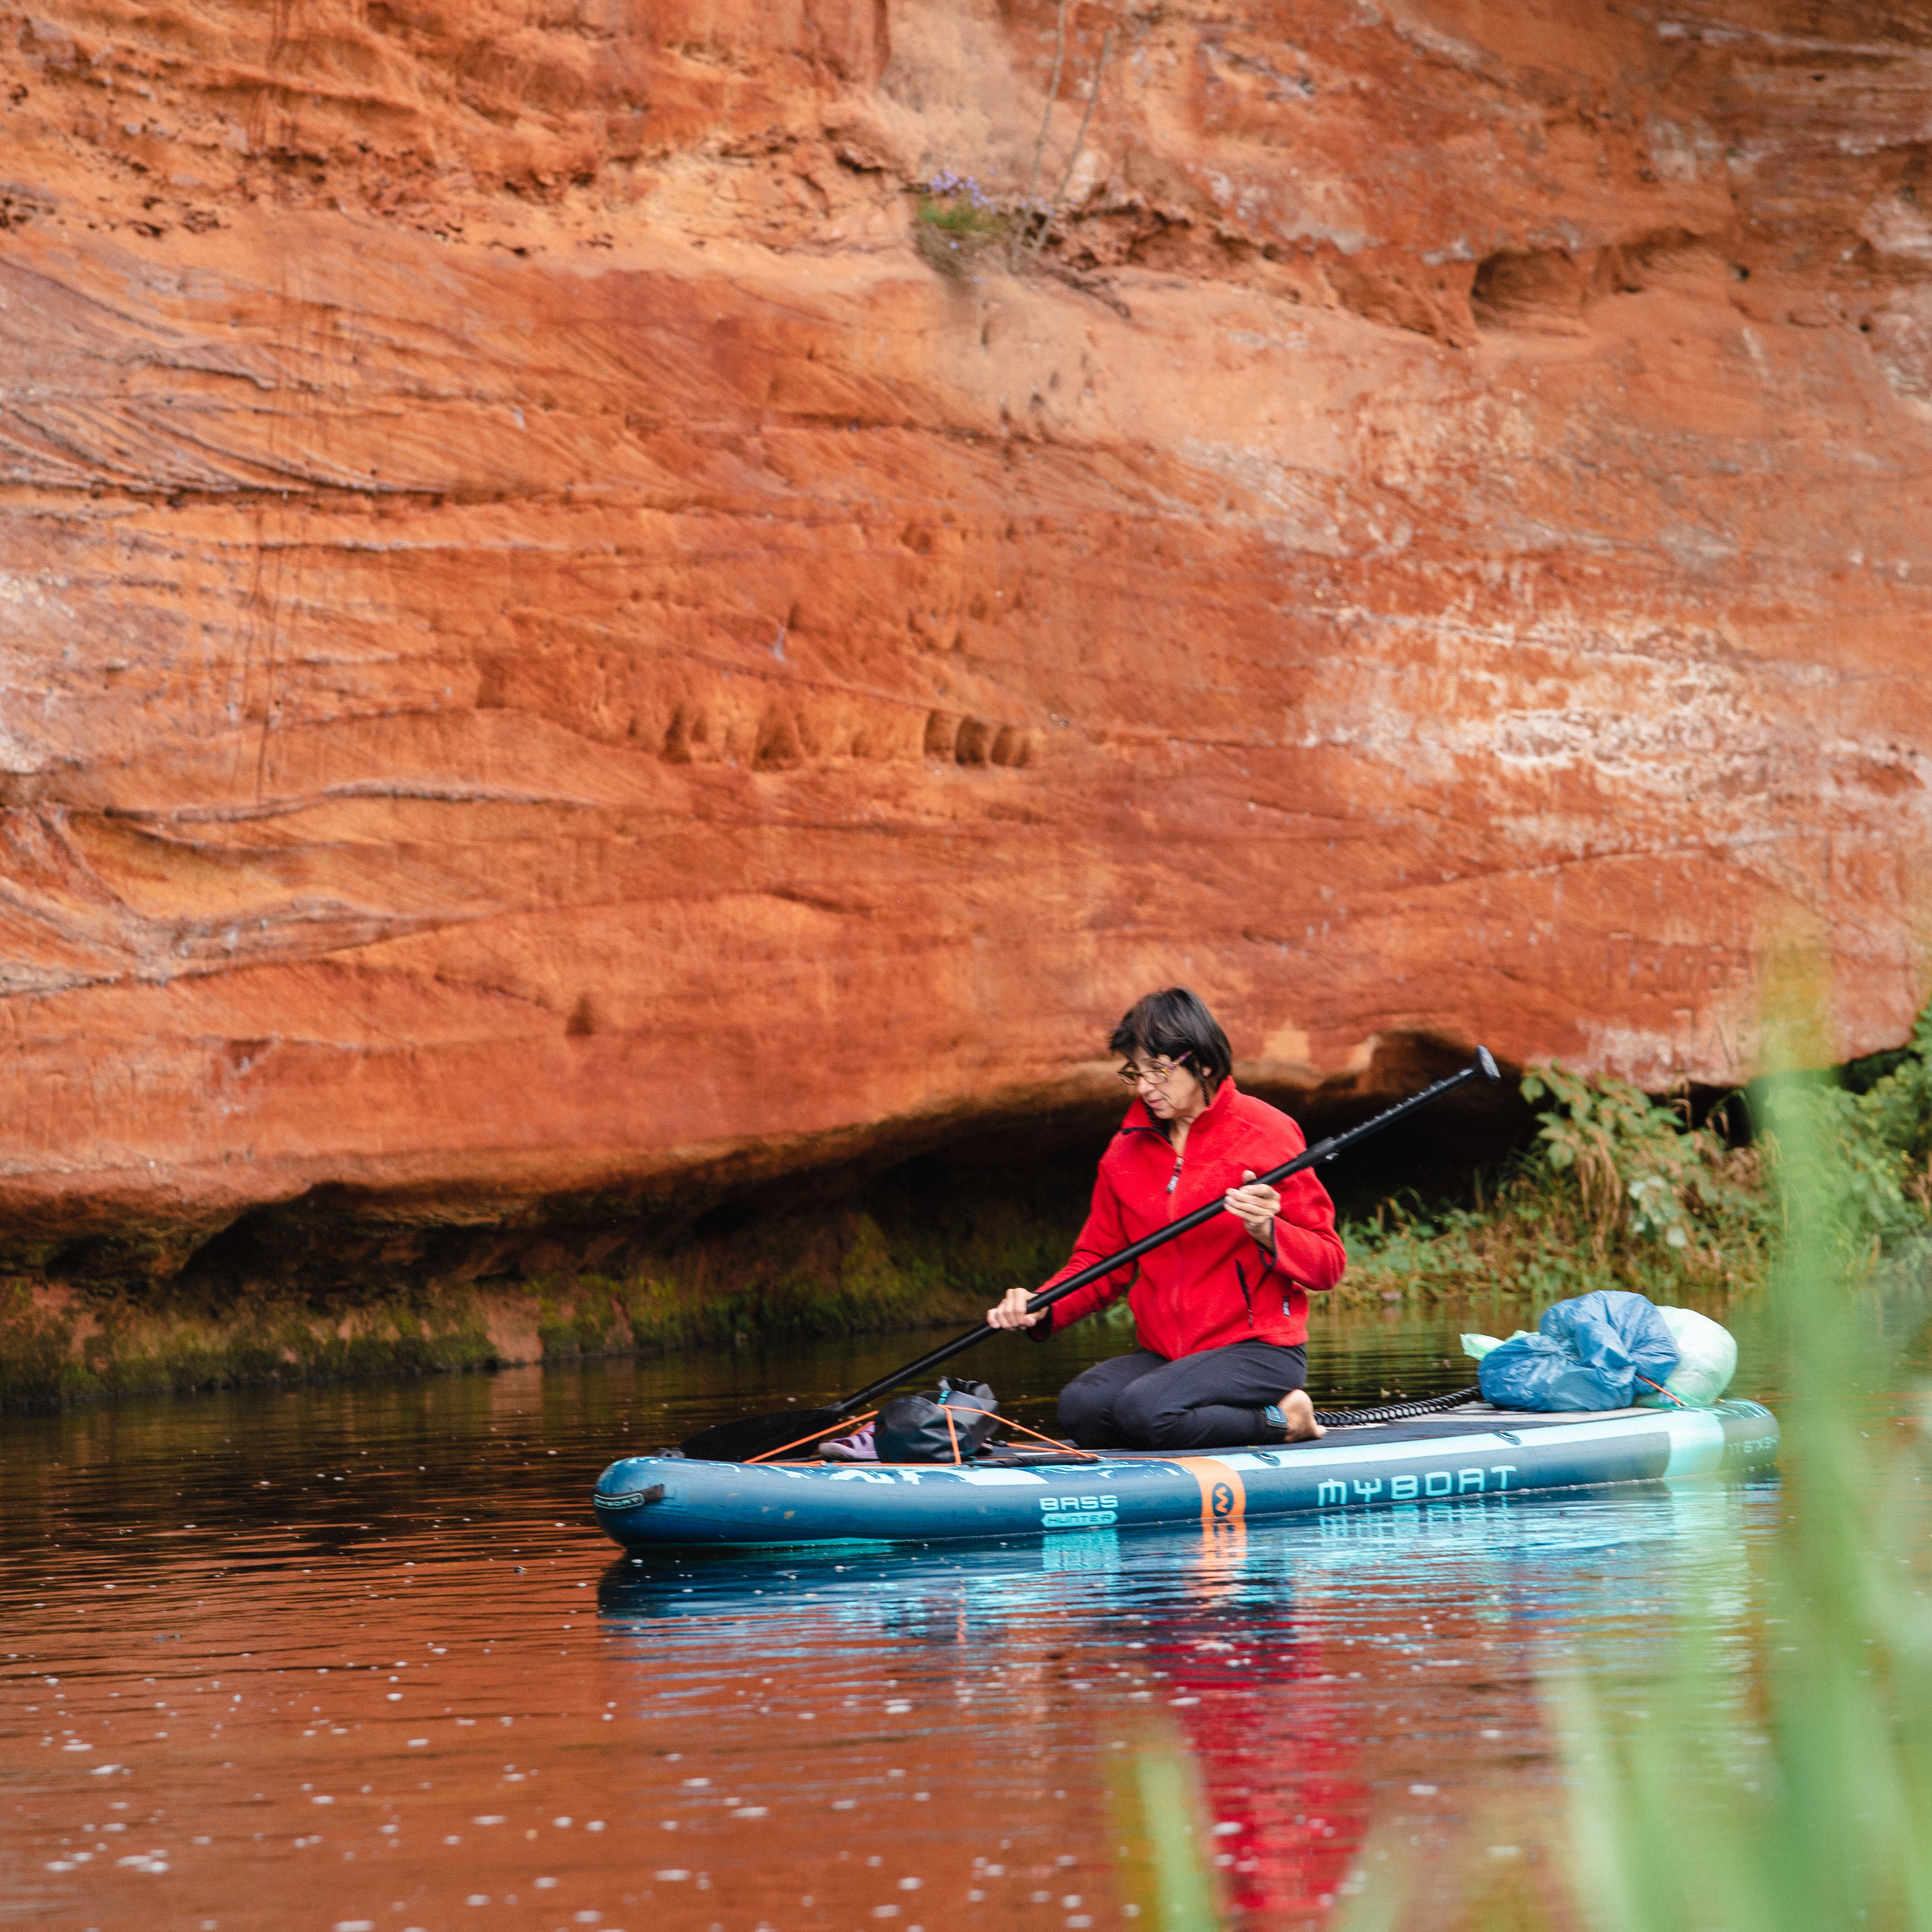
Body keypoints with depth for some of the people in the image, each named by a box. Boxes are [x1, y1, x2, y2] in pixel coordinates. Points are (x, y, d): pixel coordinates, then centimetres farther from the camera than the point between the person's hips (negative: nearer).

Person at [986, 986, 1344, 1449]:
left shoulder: (1264, 1131, -5)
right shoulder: (1127, 1150, 11)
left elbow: (1328, 1264, -5)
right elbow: (1101, 1261, 14)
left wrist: (1268, 1233, -26)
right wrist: (1042, 1309, -6)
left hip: (1262, 1350, -6)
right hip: (1165, 1353, 6)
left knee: (1143, 1410, -32)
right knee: (1080, 1405, -24)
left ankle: (1284, 1421, -7)